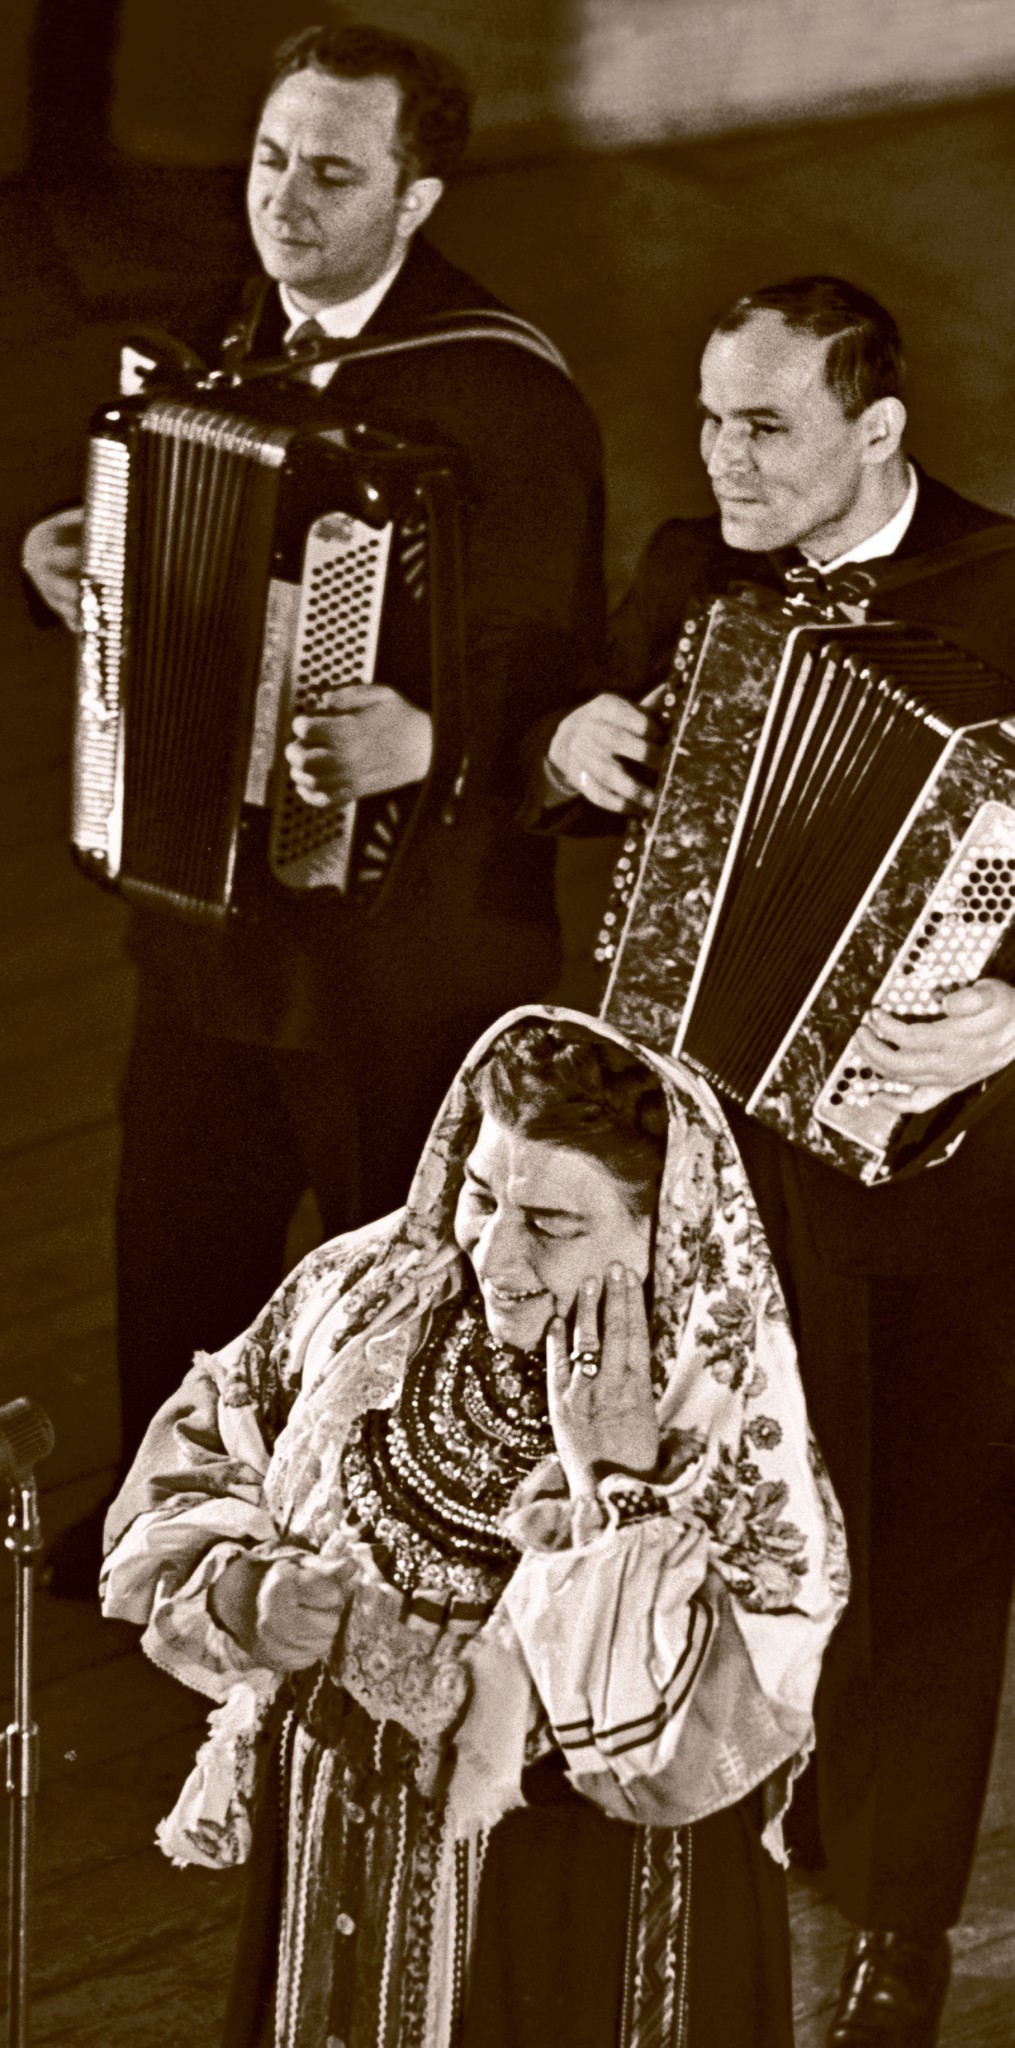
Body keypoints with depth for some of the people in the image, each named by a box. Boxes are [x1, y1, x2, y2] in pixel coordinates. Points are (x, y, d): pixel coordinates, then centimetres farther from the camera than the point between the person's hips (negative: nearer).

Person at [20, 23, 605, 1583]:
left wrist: (428, 739, -44)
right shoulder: (223, 342, 2)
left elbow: (545, 676, -25)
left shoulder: (501, 400, -22)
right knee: (181, 1230, 23)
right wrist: (63, 555, -1)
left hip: (400, 942, -7)